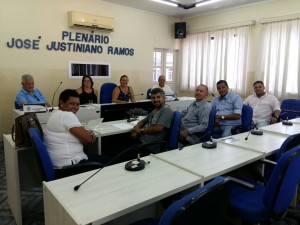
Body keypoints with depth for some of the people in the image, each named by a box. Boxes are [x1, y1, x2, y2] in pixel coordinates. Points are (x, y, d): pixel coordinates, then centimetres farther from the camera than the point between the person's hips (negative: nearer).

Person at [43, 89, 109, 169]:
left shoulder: (57, 115, 14)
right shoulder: (67, 115, -18)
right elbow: (87, 138, -20)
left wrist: (87, 132, -5)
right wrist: (91, 135, 2)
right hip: (71, 164, -11)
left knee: (105, 159, 20)